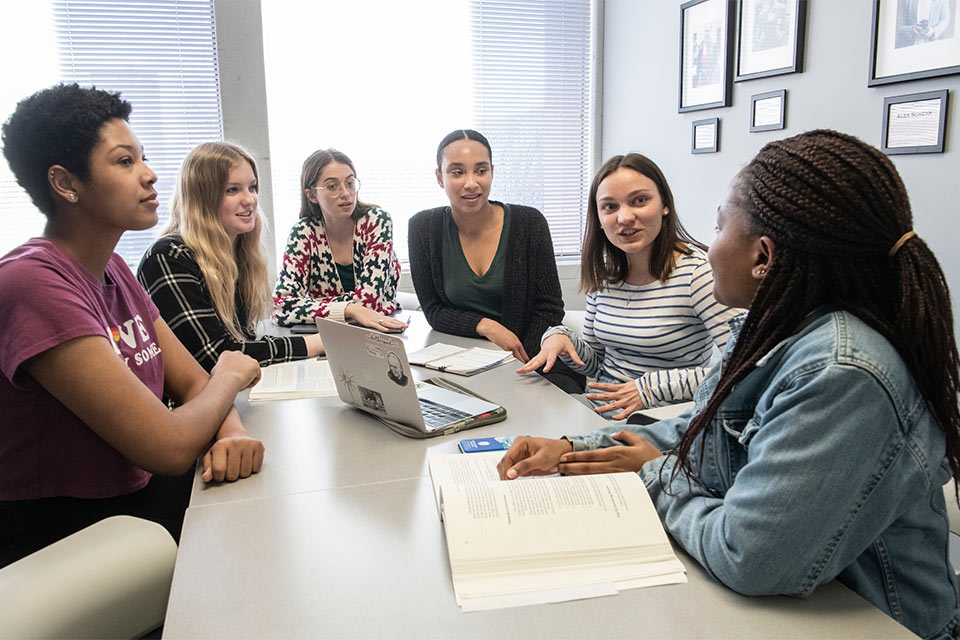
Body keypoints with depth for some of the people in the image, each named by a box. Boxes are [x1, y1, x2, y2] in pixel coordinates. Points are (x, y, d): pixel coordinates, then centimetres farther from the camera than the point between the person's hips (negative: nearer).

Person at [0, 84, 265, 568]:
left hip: (131, 497, 8)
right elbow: (170, 447, -27)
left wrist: (232, 431, -18)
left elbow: (192, 383, 5)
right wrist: (229, 376, -6)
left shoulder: (113, 269, 6)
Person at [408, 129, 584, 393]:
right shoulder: (423, 228, 0)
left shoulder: (529, 223, -3)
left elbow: (550, 309, -1)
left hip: (530, 359, -1)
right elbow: (434, 311, 1)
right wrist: (485, 326, -16)